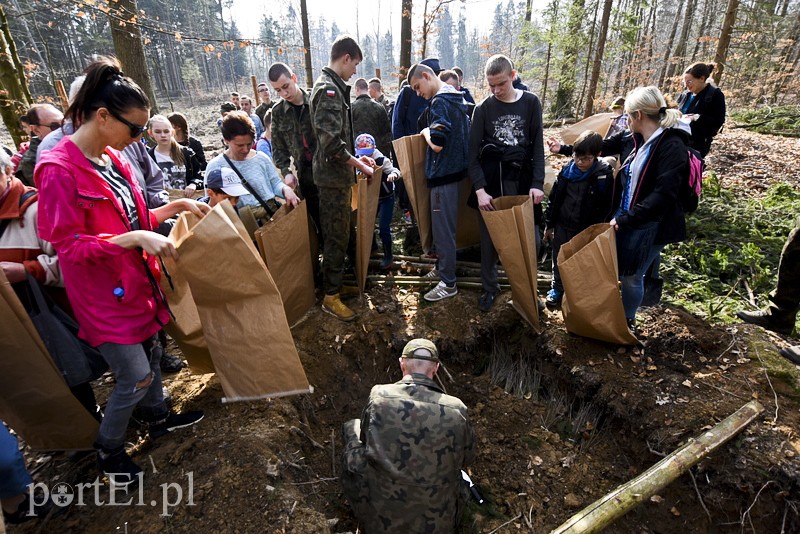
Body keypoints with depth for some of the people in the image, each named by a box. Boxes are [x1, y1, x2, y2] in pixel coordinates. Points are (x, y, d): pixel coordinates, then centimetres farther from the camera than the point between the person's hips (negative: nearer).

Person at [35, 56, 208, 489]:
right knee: (136, 377, 1)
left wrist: (176, 206, 2)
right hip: (103, 293, -7)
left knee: (148, 352, 21)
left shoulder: (112, 158, 4)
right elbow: (69, 245, -21)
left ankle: (157, 417, 44)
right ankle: (108, 449, 28)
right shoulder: (59, 169, -20)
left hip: (136, 279, 8)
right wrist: (136, 238, -30)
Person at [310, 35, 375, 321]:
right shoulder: (329, 89, -17)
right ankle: (331, 297, 10)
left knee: (337, 233, 18)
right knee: (337, 236, -2)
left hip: (336, 173, 10)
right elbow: (331, 142, -25)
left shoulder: (331, 85, 15)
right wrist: (357, 163, -14)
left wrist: (355, 157, 16)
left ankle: (336, 282, 33)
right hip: (333, 175, -10)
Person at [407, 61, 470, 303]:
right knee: (444, 225, 20)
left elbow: (437, 144, -27)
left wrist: (426, 131, -8)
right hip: (456, 169, 10)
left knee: (442, 229, -2)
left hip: (444, 174, -10)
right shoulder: (456, 97, 14)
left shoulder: (440, 102, -16)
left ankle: (448, 283, 9)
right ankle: (443, 266, 35)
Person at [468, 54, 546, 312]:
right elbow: (474, 152, -3)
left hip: (521, 181, 0)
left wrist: (538, 183, -10)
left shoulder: (531, 102, 4)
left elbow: (538, 145, 2)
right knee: (489, 238, 5)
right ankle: (489, 287, 22)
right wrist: (479, 189, -14)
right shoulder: (483, 108, 2)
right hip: (490, 181, 0)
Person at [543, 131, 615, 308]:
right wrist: (549, 224, 7)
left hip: (586, 231, -3)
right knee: (559, 260, 17)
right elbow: (554, 198, 3)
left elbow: (605, 208, -10)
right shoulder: (567, 170, -4)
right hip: (562, 226, 3)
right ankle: (557, 288, 37)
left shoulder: (604, 176, -14)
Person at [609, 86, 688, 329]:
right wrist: (620, 217, 9)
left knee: (631, 276, 4)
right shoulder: (643, 142, 9)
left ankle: (627, 321, 26)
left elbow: (663, 195, -25)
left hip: (649, 227, -8)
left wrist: (626, 219, -24)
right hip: (628, 221, 8)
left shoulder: (671, 146, -17)